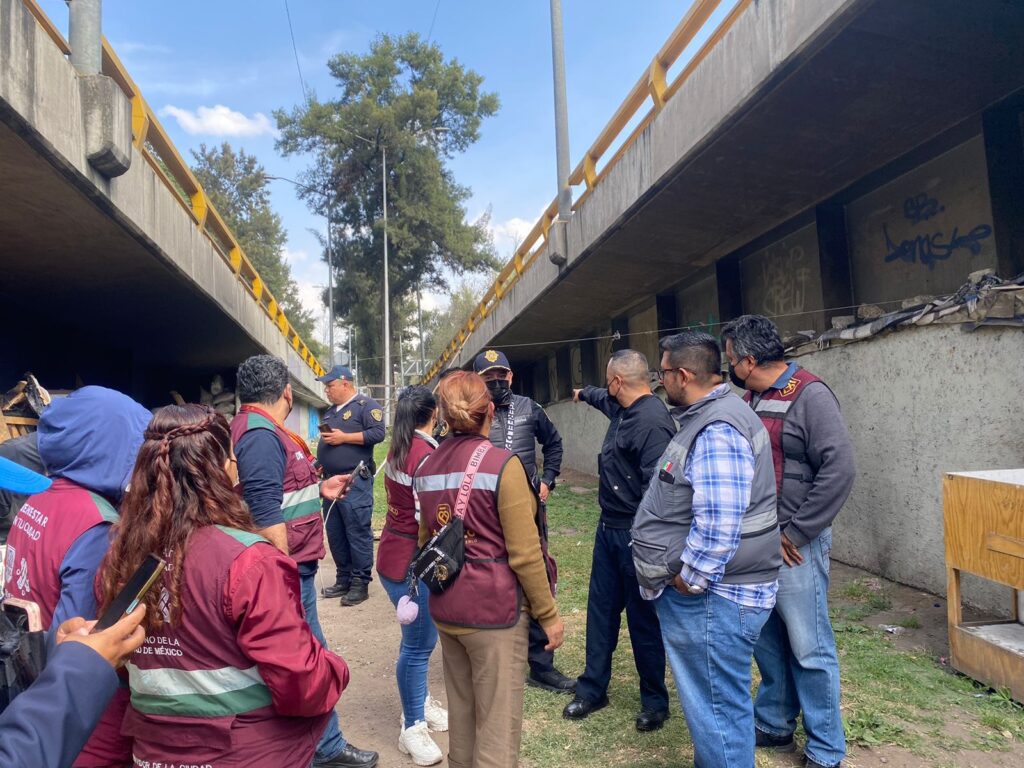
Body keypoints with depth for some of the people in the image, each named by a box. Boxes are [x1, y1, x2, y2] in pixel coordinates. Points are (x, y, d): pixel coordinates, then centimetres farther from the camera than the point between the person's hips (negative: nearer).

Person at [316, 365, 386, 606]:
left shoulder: (366, 405, -5)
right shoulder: (331, 411, 21)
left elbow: (378, 433, -17)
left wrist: (344, 437, -17)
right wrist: (320, 465, 14)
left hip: (355, 481, -9)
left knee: (358, 532, -5)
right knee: (334, 533, 12)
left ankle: (360, 583, 3)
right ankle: (343, 579, 23)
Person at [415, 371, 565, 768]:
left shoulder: (428, 467, 2)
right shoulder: (502, 464, -17)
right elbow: (525, 554, -16)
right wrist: (549, 614, -5)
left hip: (445, 607, 7)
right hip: (494, 606, -6)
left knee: (460, 713, 23)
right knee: (498, 723, 8)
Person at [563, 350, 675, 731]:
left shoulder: (652, 422, -24)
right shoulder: (623, 409, 7)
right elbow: (605, 399, 34)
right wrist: (584, 393, 53)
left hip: (635, 536, -9)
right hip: (609, 528, 9)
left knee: (643, 619, 7)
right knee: (600, 610, 16)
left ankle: (655, 700, 27)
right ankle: (592, 689, 31)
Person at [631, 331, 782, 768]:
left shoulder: (717, 430, -23)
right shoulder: (706, 417, 12)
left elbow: (718, 523, -31)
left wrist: (688, 580, -20)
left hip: (711, 596, -11)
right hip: (704, 592, 11)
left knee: (719, 707, 4)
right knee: (709, 699, 24)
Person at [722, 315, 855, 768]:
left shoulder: (809, 395, -14)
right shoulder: (750, 400, 9)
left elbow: (839, 470, -19)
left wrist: (796, 532, -16)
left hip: (792, 543, -7)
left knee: (809, 649, 4)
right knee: (766, 641, 18)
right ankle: (773, 725, 35)